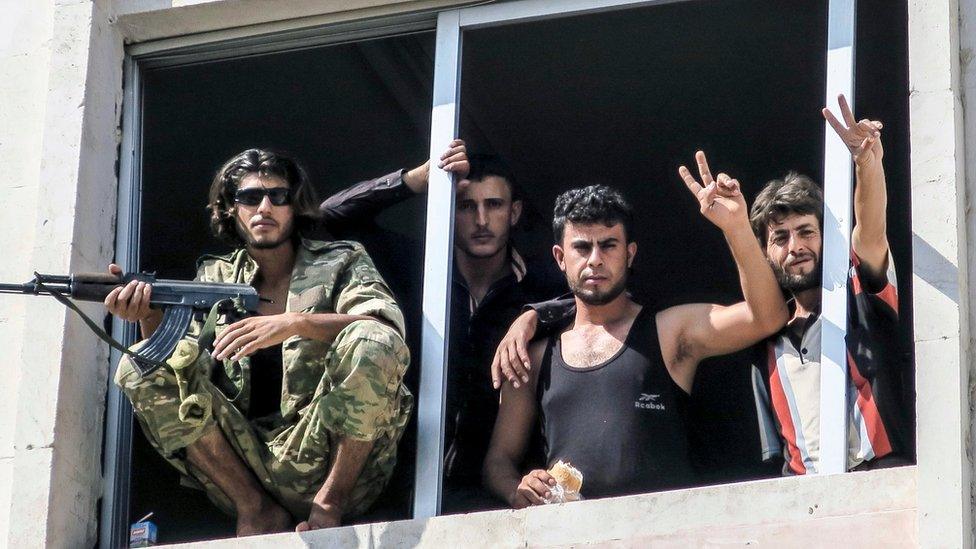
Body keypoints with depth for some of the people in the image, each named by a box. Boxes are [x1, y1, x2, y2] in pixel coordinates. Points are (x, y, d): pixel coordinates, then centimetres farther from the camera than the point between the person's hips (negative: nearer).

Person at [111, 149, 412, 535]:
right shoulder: (216, 279, 17)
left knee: (372, 343, -27)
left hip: (327, 462, -2)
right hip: (245, 468, 3)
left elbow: (387, 326, -10)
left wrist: (298, 323, -25)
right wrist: (148, 317, -14)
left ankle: (330, 503, -14)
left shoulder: (339, 264, 10)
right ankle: (256, 511, -12)